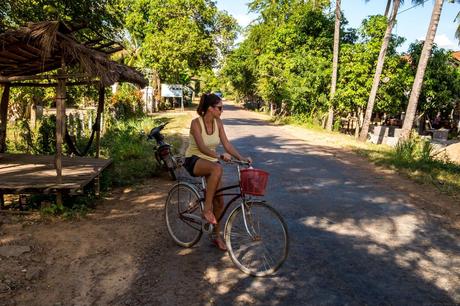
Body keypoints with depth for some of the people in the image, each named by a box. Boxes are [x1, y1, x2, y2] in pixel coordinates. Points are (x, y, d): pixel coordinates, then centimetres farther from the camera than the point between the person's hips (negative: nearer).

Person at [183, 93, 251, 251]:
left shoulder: (218, 123, -2)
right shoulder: (196, 123, -18)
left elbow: (227, 144, -5)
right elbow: (202, 147, -29)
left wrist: (241, 157, -19)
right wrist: (220, 156, -42)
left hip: (211, 161, 6)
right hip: (194, 160, -6)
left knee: (219, 202, -1)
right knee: (217, 168, -39)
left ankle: (217, 235, 18)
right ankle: (206, 209, -27)